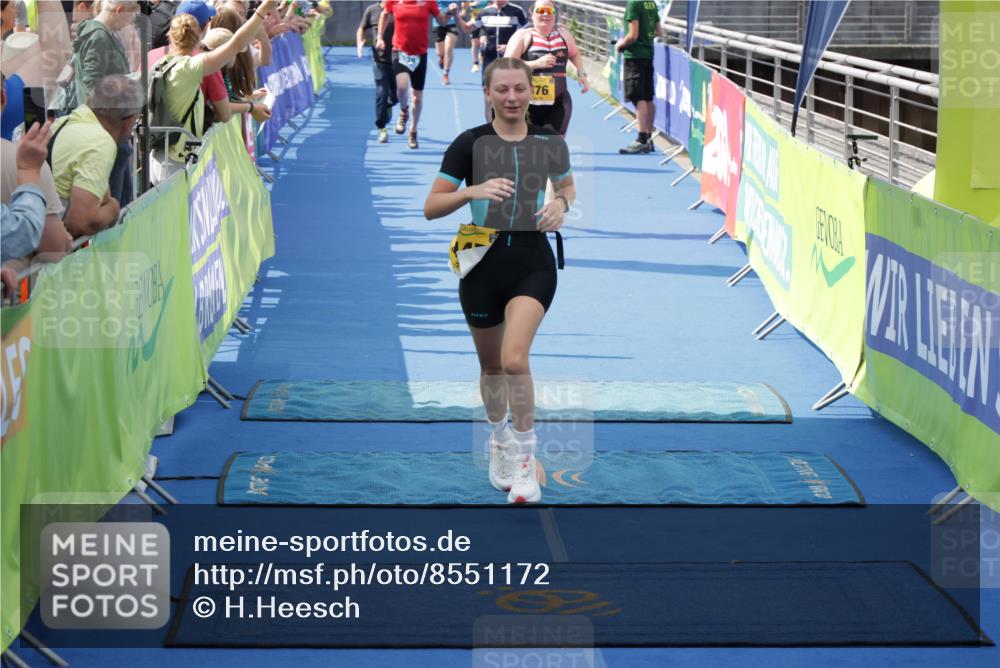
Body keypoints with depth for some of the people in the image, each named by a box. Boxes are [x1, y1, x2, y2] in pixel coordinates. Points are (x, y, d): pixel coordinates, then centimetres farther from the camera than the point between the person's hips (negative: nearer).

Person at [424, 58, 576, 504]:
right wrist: (474, 190, -24)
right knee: (491, 365, 14)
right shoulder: (469, 144, -6)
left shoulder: (549, 141, 0)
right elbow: (431, 207, -7)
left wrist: (561, 204, -3)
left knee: (514, 359, -20)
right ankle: (499, 440, 41)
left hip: (533, 263, -1)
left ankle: (525, 457, -7)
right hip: (483, 263, 1)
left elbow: (567, 185, 20)